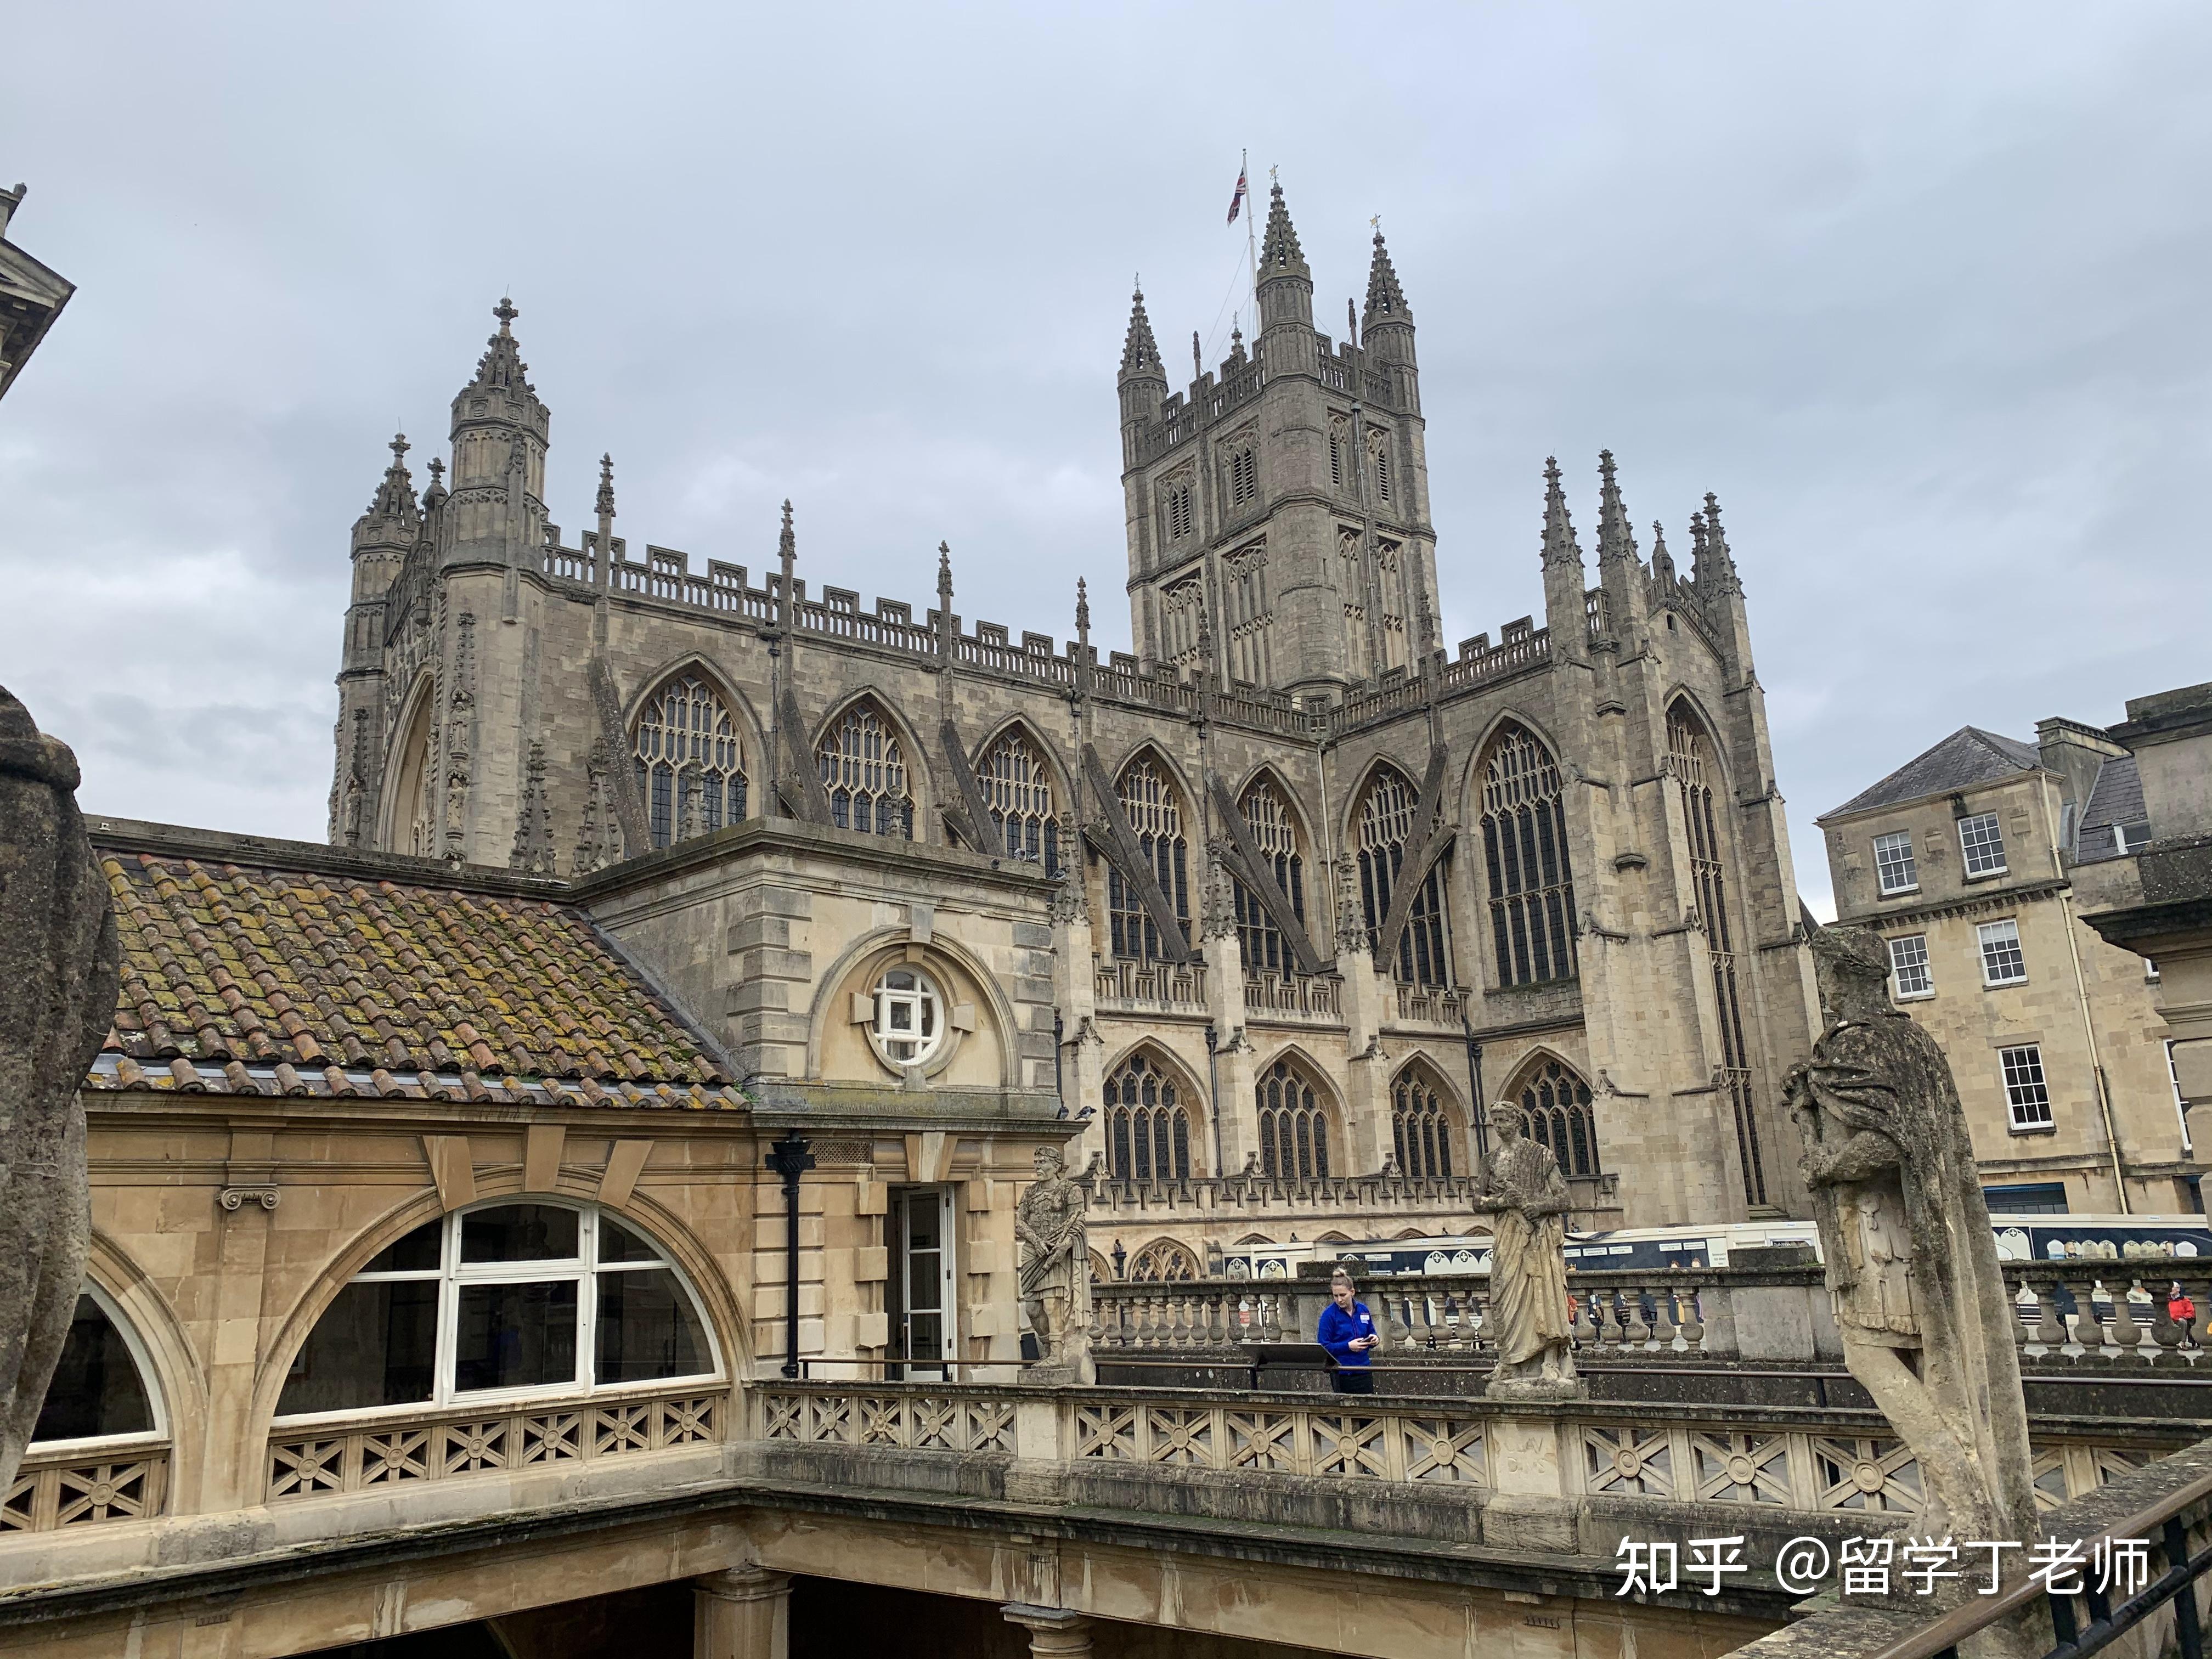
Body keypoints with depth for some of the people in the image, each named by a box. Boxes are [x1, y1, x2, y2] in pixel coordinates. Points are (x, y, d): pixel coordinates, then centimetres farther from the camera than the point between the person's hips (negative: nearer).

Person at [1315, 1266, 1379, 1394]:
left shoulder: (1363, 1310, 5)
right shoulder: (1329, 1314, -10)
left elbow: (1371, 1333, 19)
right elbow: (1324, 1347, -11)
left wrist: (1375, 1339, -4)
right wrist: (1348, 1346, -22)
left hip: (1363, 1369, 5)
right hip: (1342, 1373, -5)